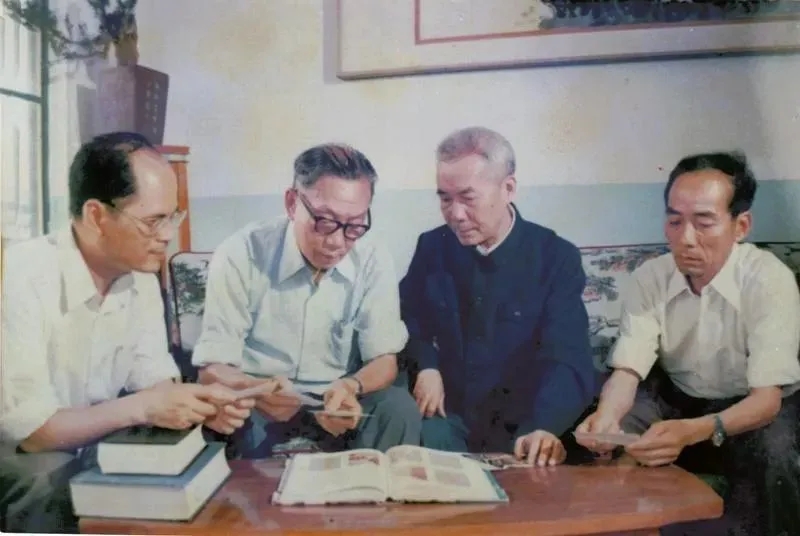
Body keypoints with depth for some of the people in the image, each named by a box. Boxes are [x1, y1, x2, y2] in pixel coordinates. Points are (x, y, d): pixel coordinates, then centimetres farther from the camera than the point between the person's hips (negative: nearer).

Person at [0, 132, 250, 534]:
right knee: (52, 482, -33)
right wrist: (141, 408, -32)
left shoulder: (141, 276, -6)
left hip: (94, 445, 5)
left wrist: (199, 404, -23)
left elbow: (153, 379, -3)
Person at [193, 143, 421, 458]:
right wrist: (256, 390, -37)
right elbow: (213, 369, -13)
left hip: (337, 407, 2)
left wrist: (351, 388, -29)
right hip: (256, 410, -1)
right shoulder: (239, 256, -14)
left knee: (398, 407, -25)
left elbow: (384, 360, -5)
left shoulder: (374, 262, -7)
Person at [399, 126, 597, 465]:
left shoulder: (558, 258, -8)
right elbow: (408, 315, 17)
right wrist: (426, 364, -4)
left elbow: (566, 359, -17)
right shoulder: (432, 246, 1)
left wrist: (544, 427, -36)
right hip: (446, 415, 2)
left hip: (521, 426, -1)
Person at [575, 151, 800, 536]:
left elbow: (767, 396, -29)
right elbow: (628, 369, -20)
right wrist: (606, 416, -44)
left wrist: (695, 431, -49)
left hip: (756, 407, -2)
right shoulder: (649, 278, -14)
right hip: (676, 398, 3)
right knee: (611, 429, -23)